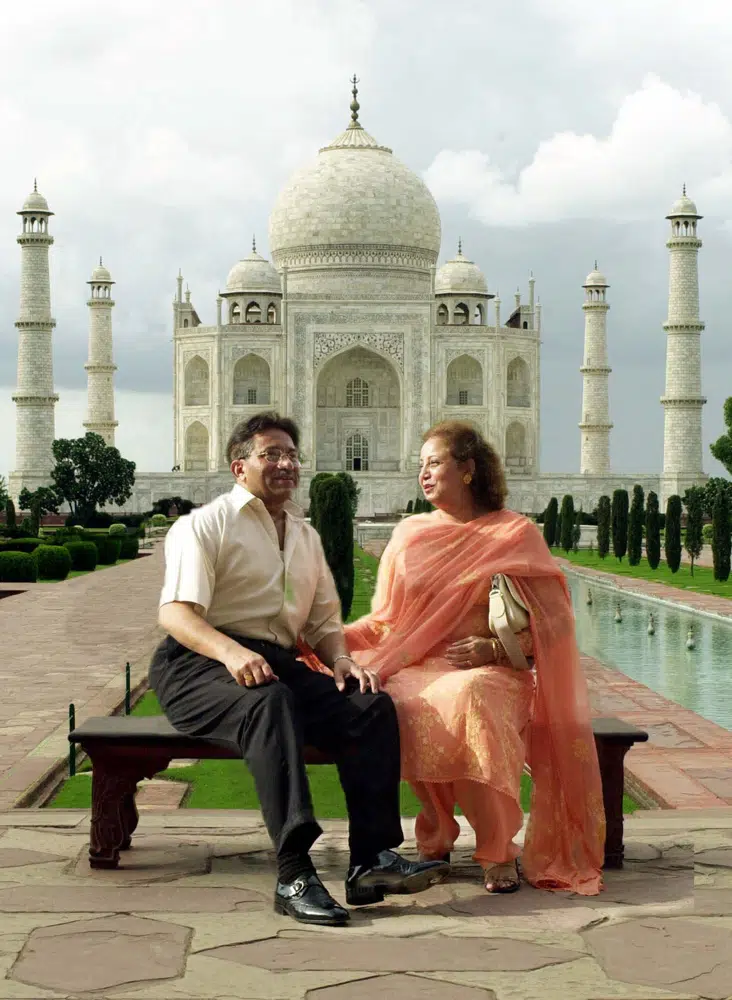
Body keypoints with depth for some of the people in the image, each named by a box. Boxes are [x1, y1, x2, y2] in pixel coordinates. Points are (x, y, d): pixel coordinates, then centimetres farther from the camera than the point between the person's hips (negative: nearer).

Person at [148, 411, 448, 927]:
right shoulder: (204, 525, 3)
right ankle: (295, 875, -44)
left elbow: (324, 620, 27)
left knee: (373, 704, -19)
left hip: (280, 665, 6)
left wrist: (341, 659, 2)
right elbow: (175, 612, -11)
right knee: (271, 702, -38)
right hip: (199, 665, -6)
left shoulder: (306, 536, 25)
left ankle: (373, 859, -26)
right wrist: (231, 652, -31)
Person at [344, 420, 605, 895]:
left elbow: (549, 623, 3)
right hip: (417, 669, 3)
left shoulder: (516, 534, 7)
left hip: (488, 671, -2)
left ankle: (498, 850, -19)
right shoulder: (410, 534, 18)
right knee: (408, 712, -35)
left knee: (469, 699, -39)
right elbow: (385, 620, 19)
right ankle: (436, 837, -9)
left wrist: (496, 648, -13)